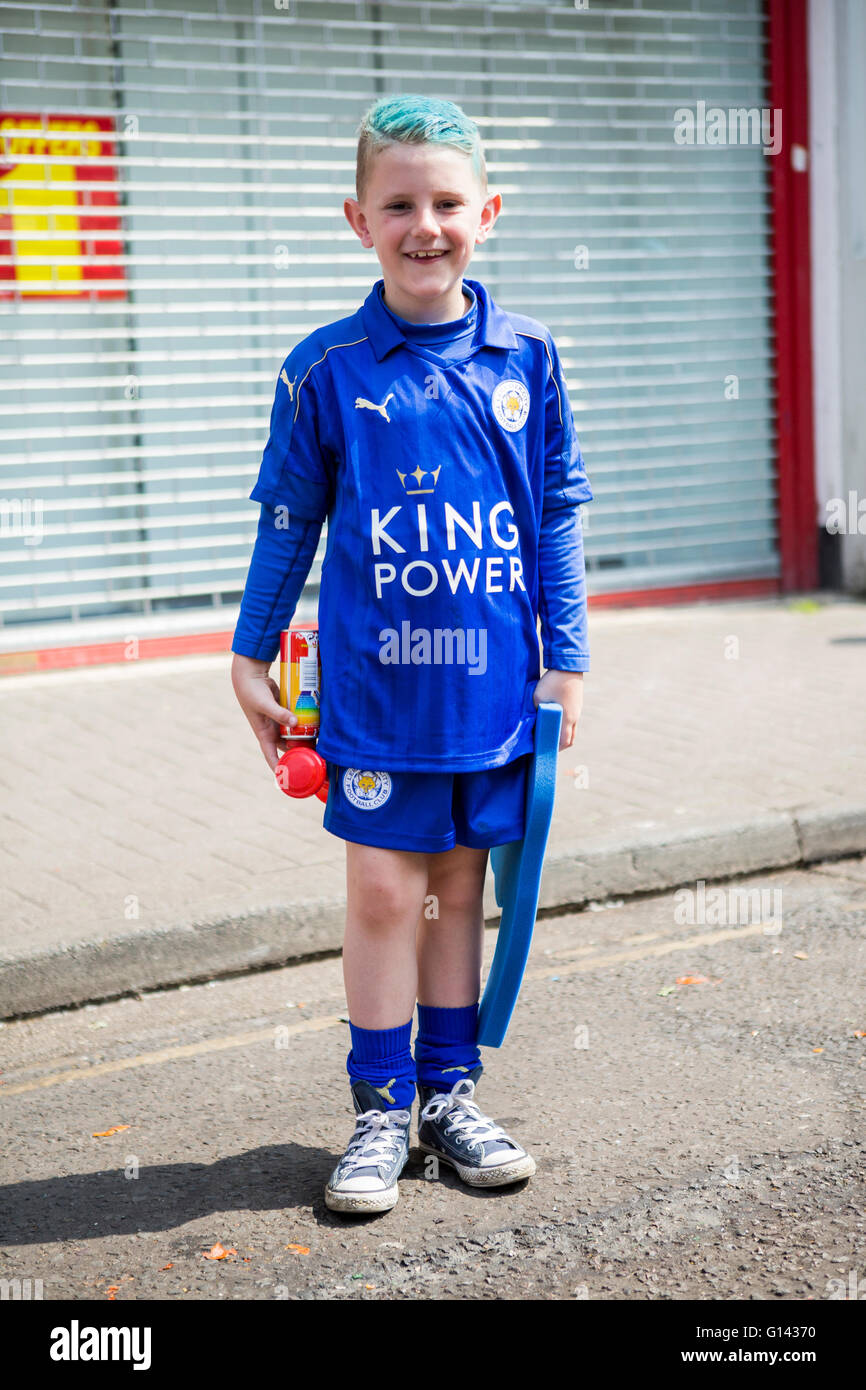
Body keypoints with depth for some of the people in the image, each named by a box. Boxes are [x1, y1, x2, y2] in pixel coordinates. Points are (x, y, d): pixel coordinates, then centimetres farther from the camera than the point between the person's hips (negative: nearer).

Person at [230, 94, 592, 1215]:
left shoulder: (526, 356, 2)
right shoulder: (325, 369, -4)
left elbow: (557, 514, 8)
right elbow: (288, 522, 4)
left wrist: (566, 656, 7)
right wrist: (252, 657, 7)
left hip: (494, 685, 2)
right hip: (375, 684, -2)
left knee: (459, 886, 13)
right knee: (384, 891, 1)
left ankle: (450, 1092, 27)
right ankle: (382, 1109, 17)